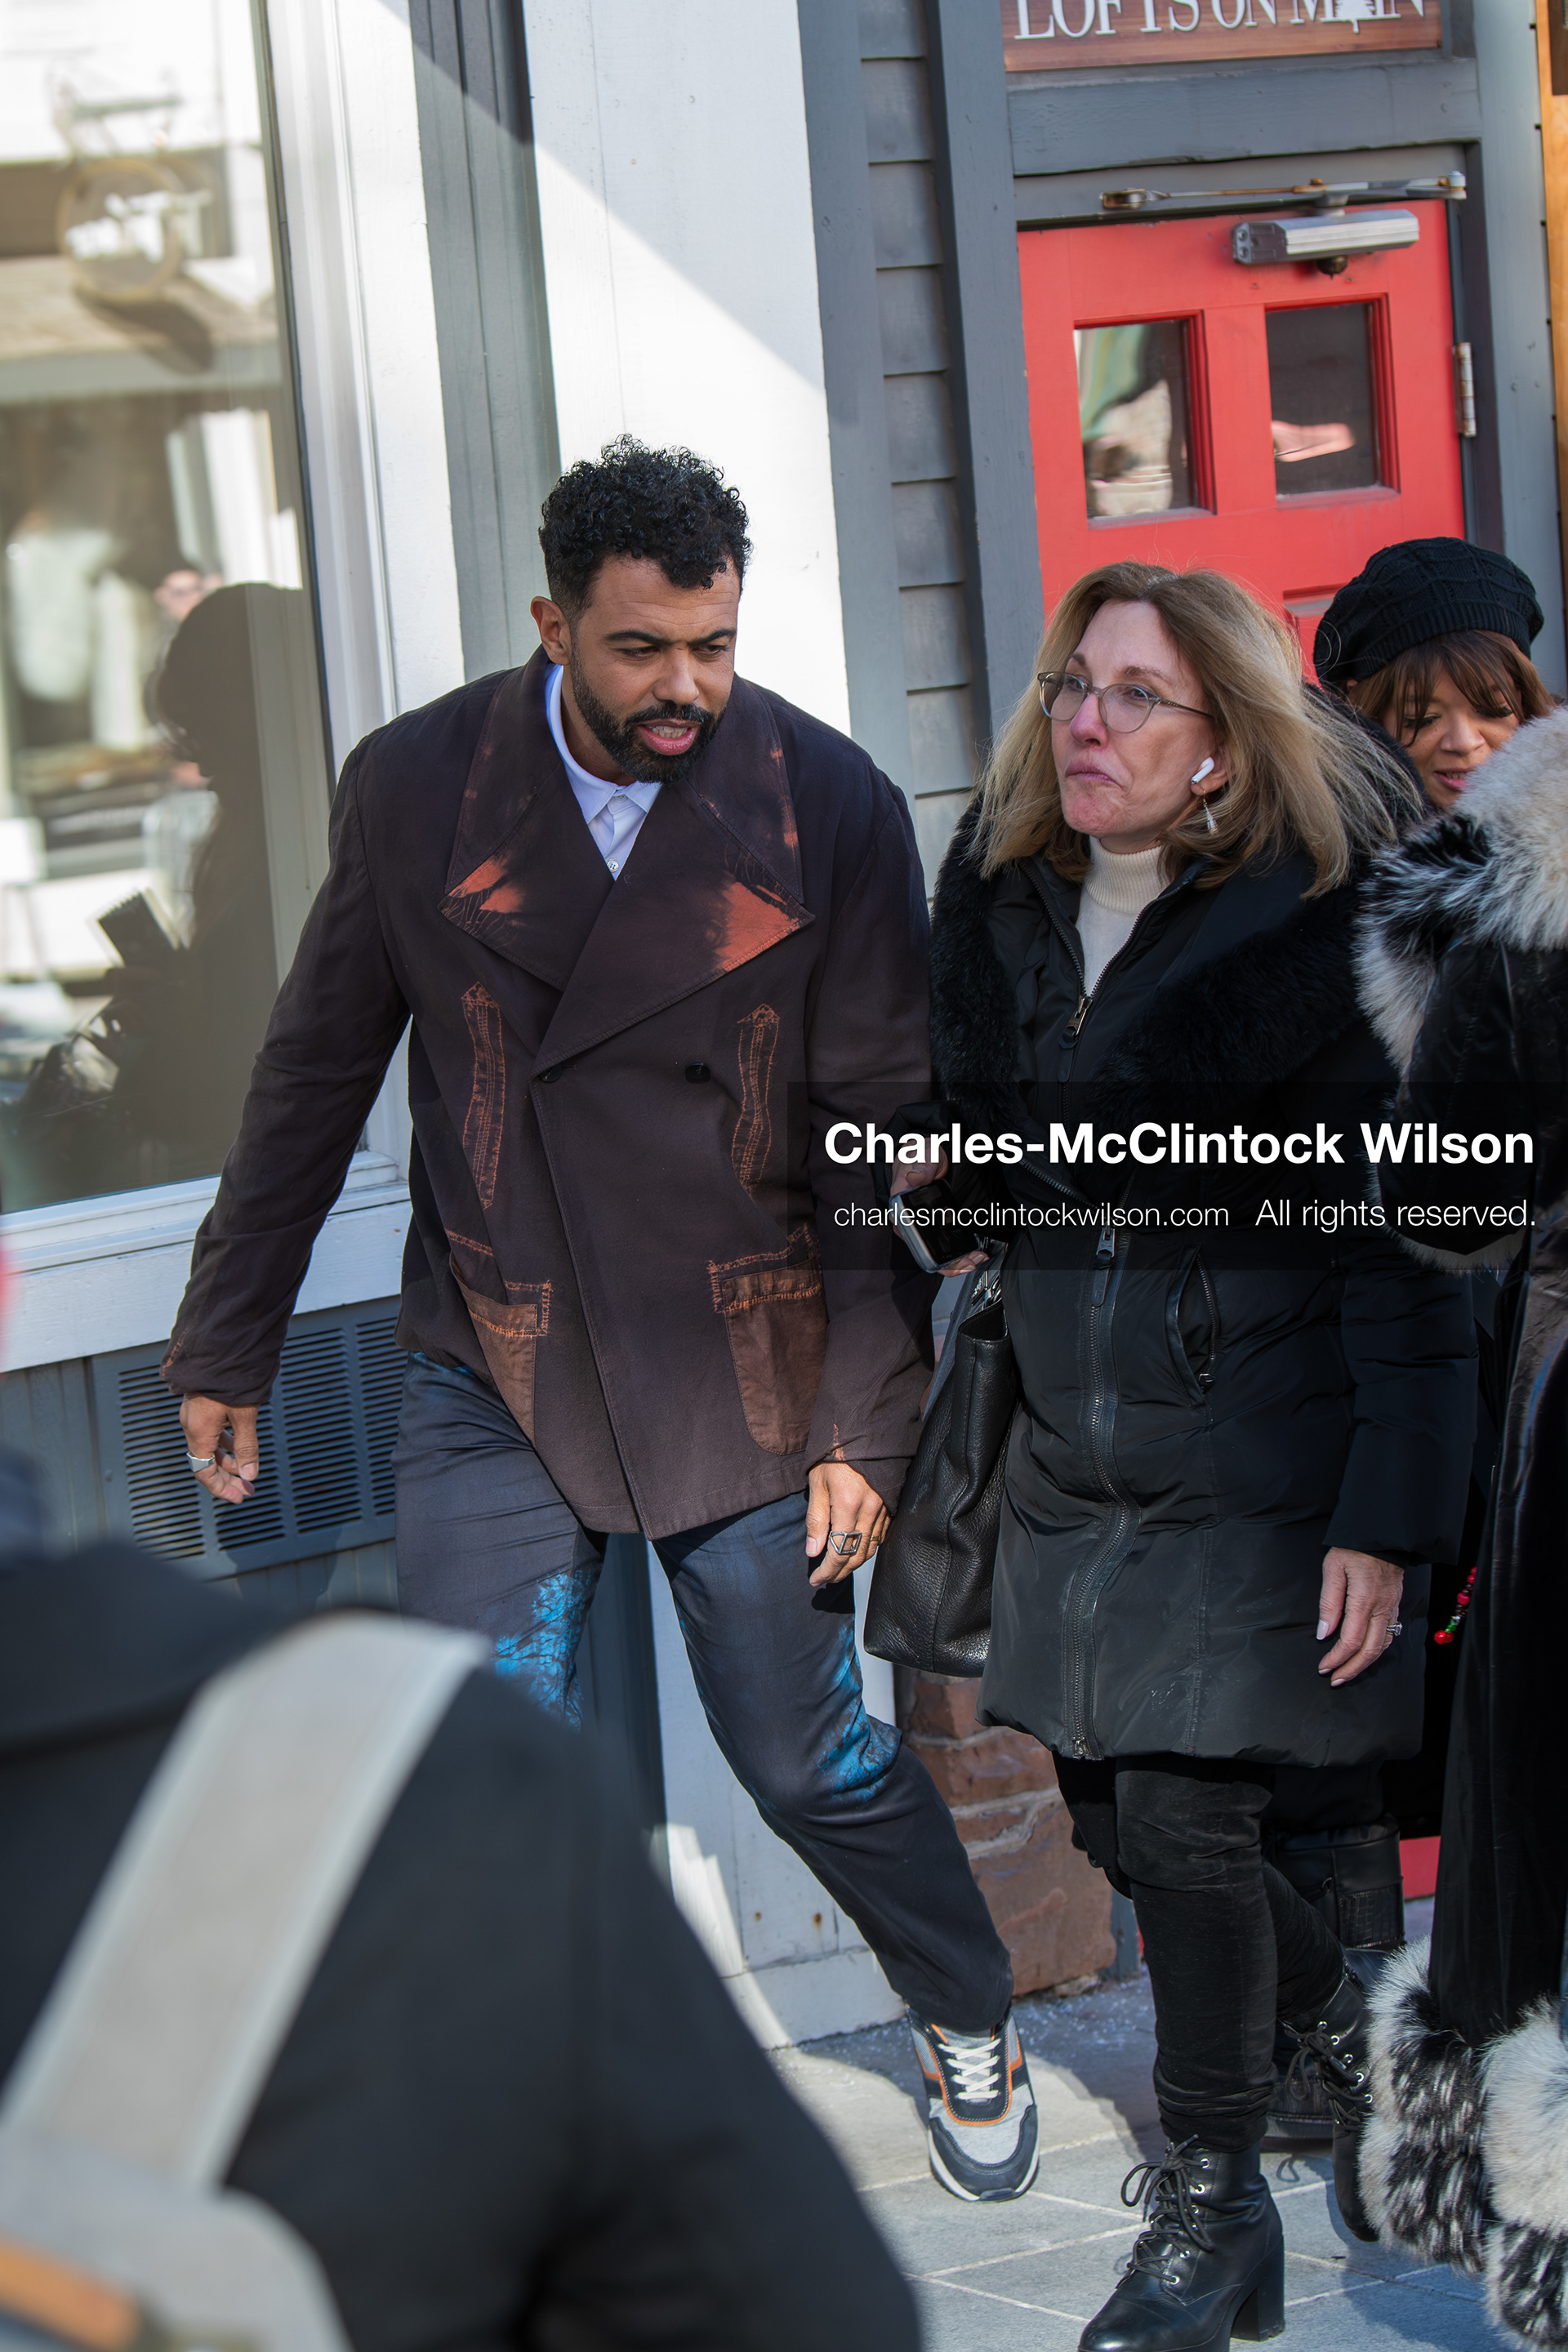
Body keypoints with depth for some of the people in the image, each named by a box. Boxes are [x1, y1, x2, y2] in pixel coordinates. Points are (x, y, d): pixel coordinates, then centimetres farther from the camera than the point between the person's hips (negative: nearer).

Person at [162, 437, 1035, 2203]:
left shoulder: (830, 810, -9)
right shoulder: (415, 786, -6)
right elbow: (316, 1072, 5)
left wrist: (866, 1421, -6)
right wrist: (227, 1342, 9)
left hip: (744, 1377, -1)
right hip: (491, 1376, 1)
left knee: (809, 1760, 10)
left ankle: (971, 2023, 38)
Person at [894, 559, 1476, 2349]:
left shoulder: (1311, 927, -14)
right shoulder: (1000, 893, 3)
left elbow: (1393, 1235, -13)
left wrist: (1388, 1514, -17)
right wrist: (938, 1158, -1)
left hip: (1262, 1447, -6)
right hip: (1074, 1448, 6)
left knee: (1184, 1818, -7)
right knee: (1110, 1810, 12)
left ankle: (1211, 2208, 12)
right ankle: (1348, 2037, 38)